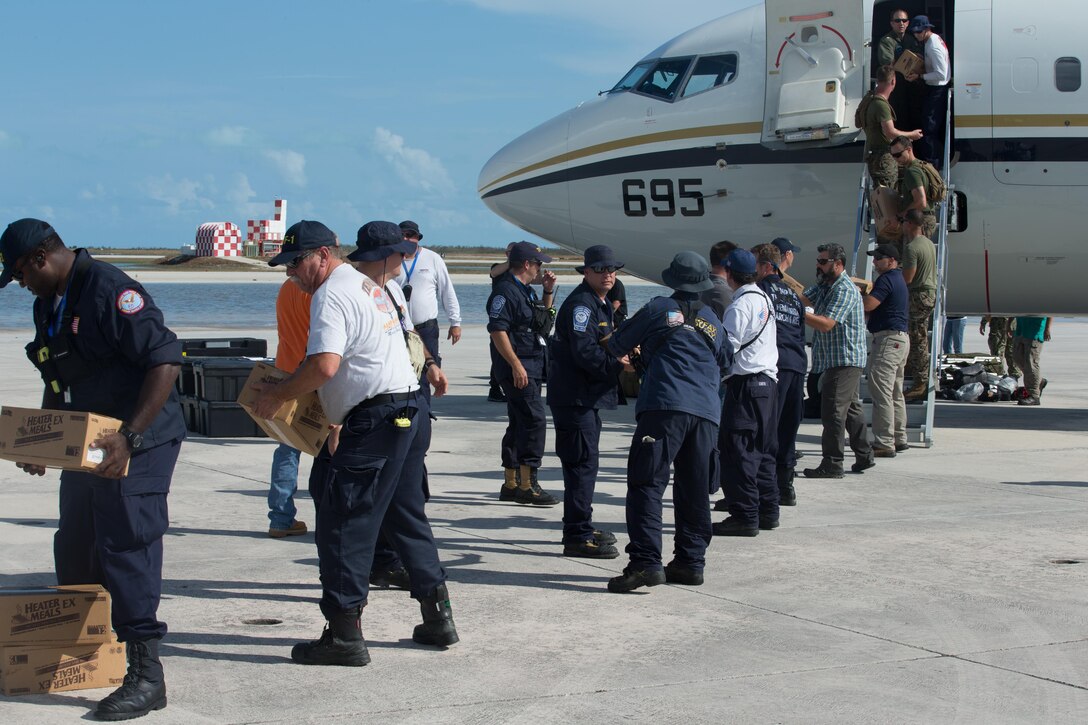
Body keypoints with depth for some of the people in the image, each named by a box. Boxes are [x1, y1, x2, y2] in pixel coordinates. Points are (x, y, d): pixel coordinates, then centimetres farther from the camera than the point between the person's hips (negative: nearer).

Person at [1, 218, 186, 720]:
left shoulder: (109, 292, -19)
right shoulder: (47, 305, 12)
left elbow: (166, 360, -24)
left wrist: (130, 436, -28)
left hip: (138, 447, -10)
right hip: (87, 447, 10)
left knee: (126, 553, -11)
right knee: (74, 556, 15)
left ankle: (146, 676, -8)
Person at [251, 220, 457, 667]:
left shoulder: (331, 295, -10)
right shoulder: (369, 287, 22)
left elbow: (324, 365, -23)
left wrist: (276, 396, -11)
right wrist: (338, 424, 27)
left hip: (377, 420, -10)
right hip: (409, 411, 10)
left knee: (343, 522, -5)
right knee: (405, 516, 18)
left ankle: (344, 635, -4)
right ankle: (437, 618, 23)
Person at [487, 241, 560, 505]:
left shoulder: (526, 291, 17)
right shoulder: (505, 291, -13)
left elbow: (544, 320, 30)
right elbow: (498, 330, -21)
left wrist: (548, 292, 16)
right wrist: (516, 365, -24)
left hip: (532, 366, 10)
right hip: (516, 366, -10)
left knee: (519, 424, 13)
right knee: (534, 421, -14)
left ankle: (511, 484, 19)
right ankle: (527, 485, -12)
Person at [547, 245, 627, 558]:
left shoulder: (602, 304, 18)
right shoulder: (580, 303, -15)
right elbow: (584, 352, -23)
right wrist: (618, 365, -15)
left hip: (588, 396, 11)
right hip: (574, 396, -11)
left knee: (585, 462, 18)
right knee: (582, 462, -11)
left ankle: (581, 529, 29)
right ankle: (577, 536, -9)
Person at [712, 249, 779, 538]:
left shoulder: (740, 305, -14)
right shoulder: (764, 299, 15)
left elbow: (727, 348, -17)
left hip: (746, 384, -9)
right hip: (768, 379, 10)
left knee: (737, 451, -6)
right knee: (763, 449, 15)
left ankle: (745, 515, -7)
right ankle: (767, 511, 19)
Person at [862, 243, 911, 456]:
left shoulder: (887, 279, -13)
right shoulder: (899, 279, 20)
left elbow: (868, 304, -24)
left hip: (888, 339, -11)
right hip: (901, 337, 11)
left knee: (881, 391, -12)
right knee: (895, 393, 17)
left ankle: (884, 443, -15)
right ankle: (899, 439, 24)